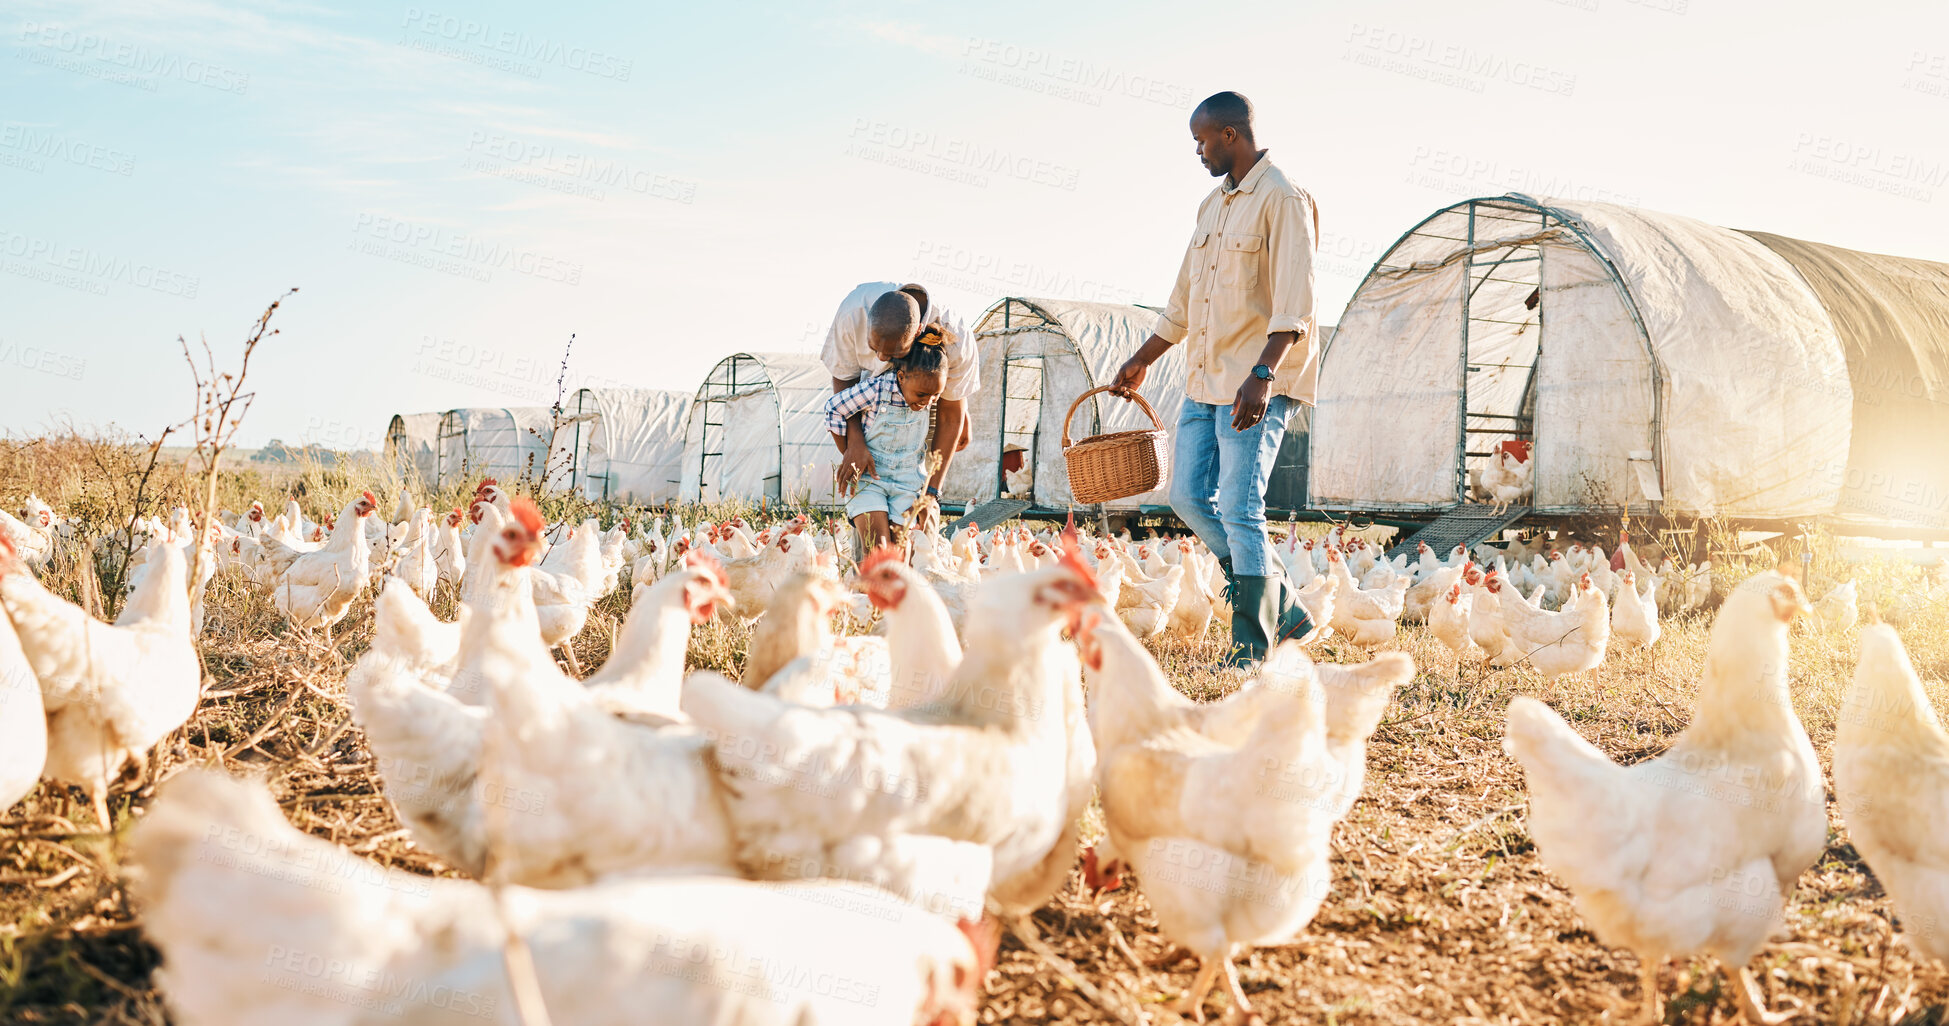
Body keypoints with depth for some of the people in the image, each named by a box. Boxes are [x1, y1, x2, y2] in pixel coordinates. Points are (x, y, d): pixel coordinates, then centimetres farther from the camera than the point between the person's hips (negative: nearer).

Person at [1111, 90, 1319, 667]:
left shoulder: (1282, 199, -10)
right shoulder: (1212, 205, 18)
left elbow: (1294, 304, -19)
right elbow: (1185, 298, 26)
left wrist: (1262, 374, -30)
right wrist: (1142, 360, 28)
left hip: (1257, 387, -9)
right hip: (1204, 382, 9)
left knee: (1240, 508, -11)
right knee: (1189, 497, 9)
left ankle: (1252, 649, 0)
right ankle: (1281, 609, 19)